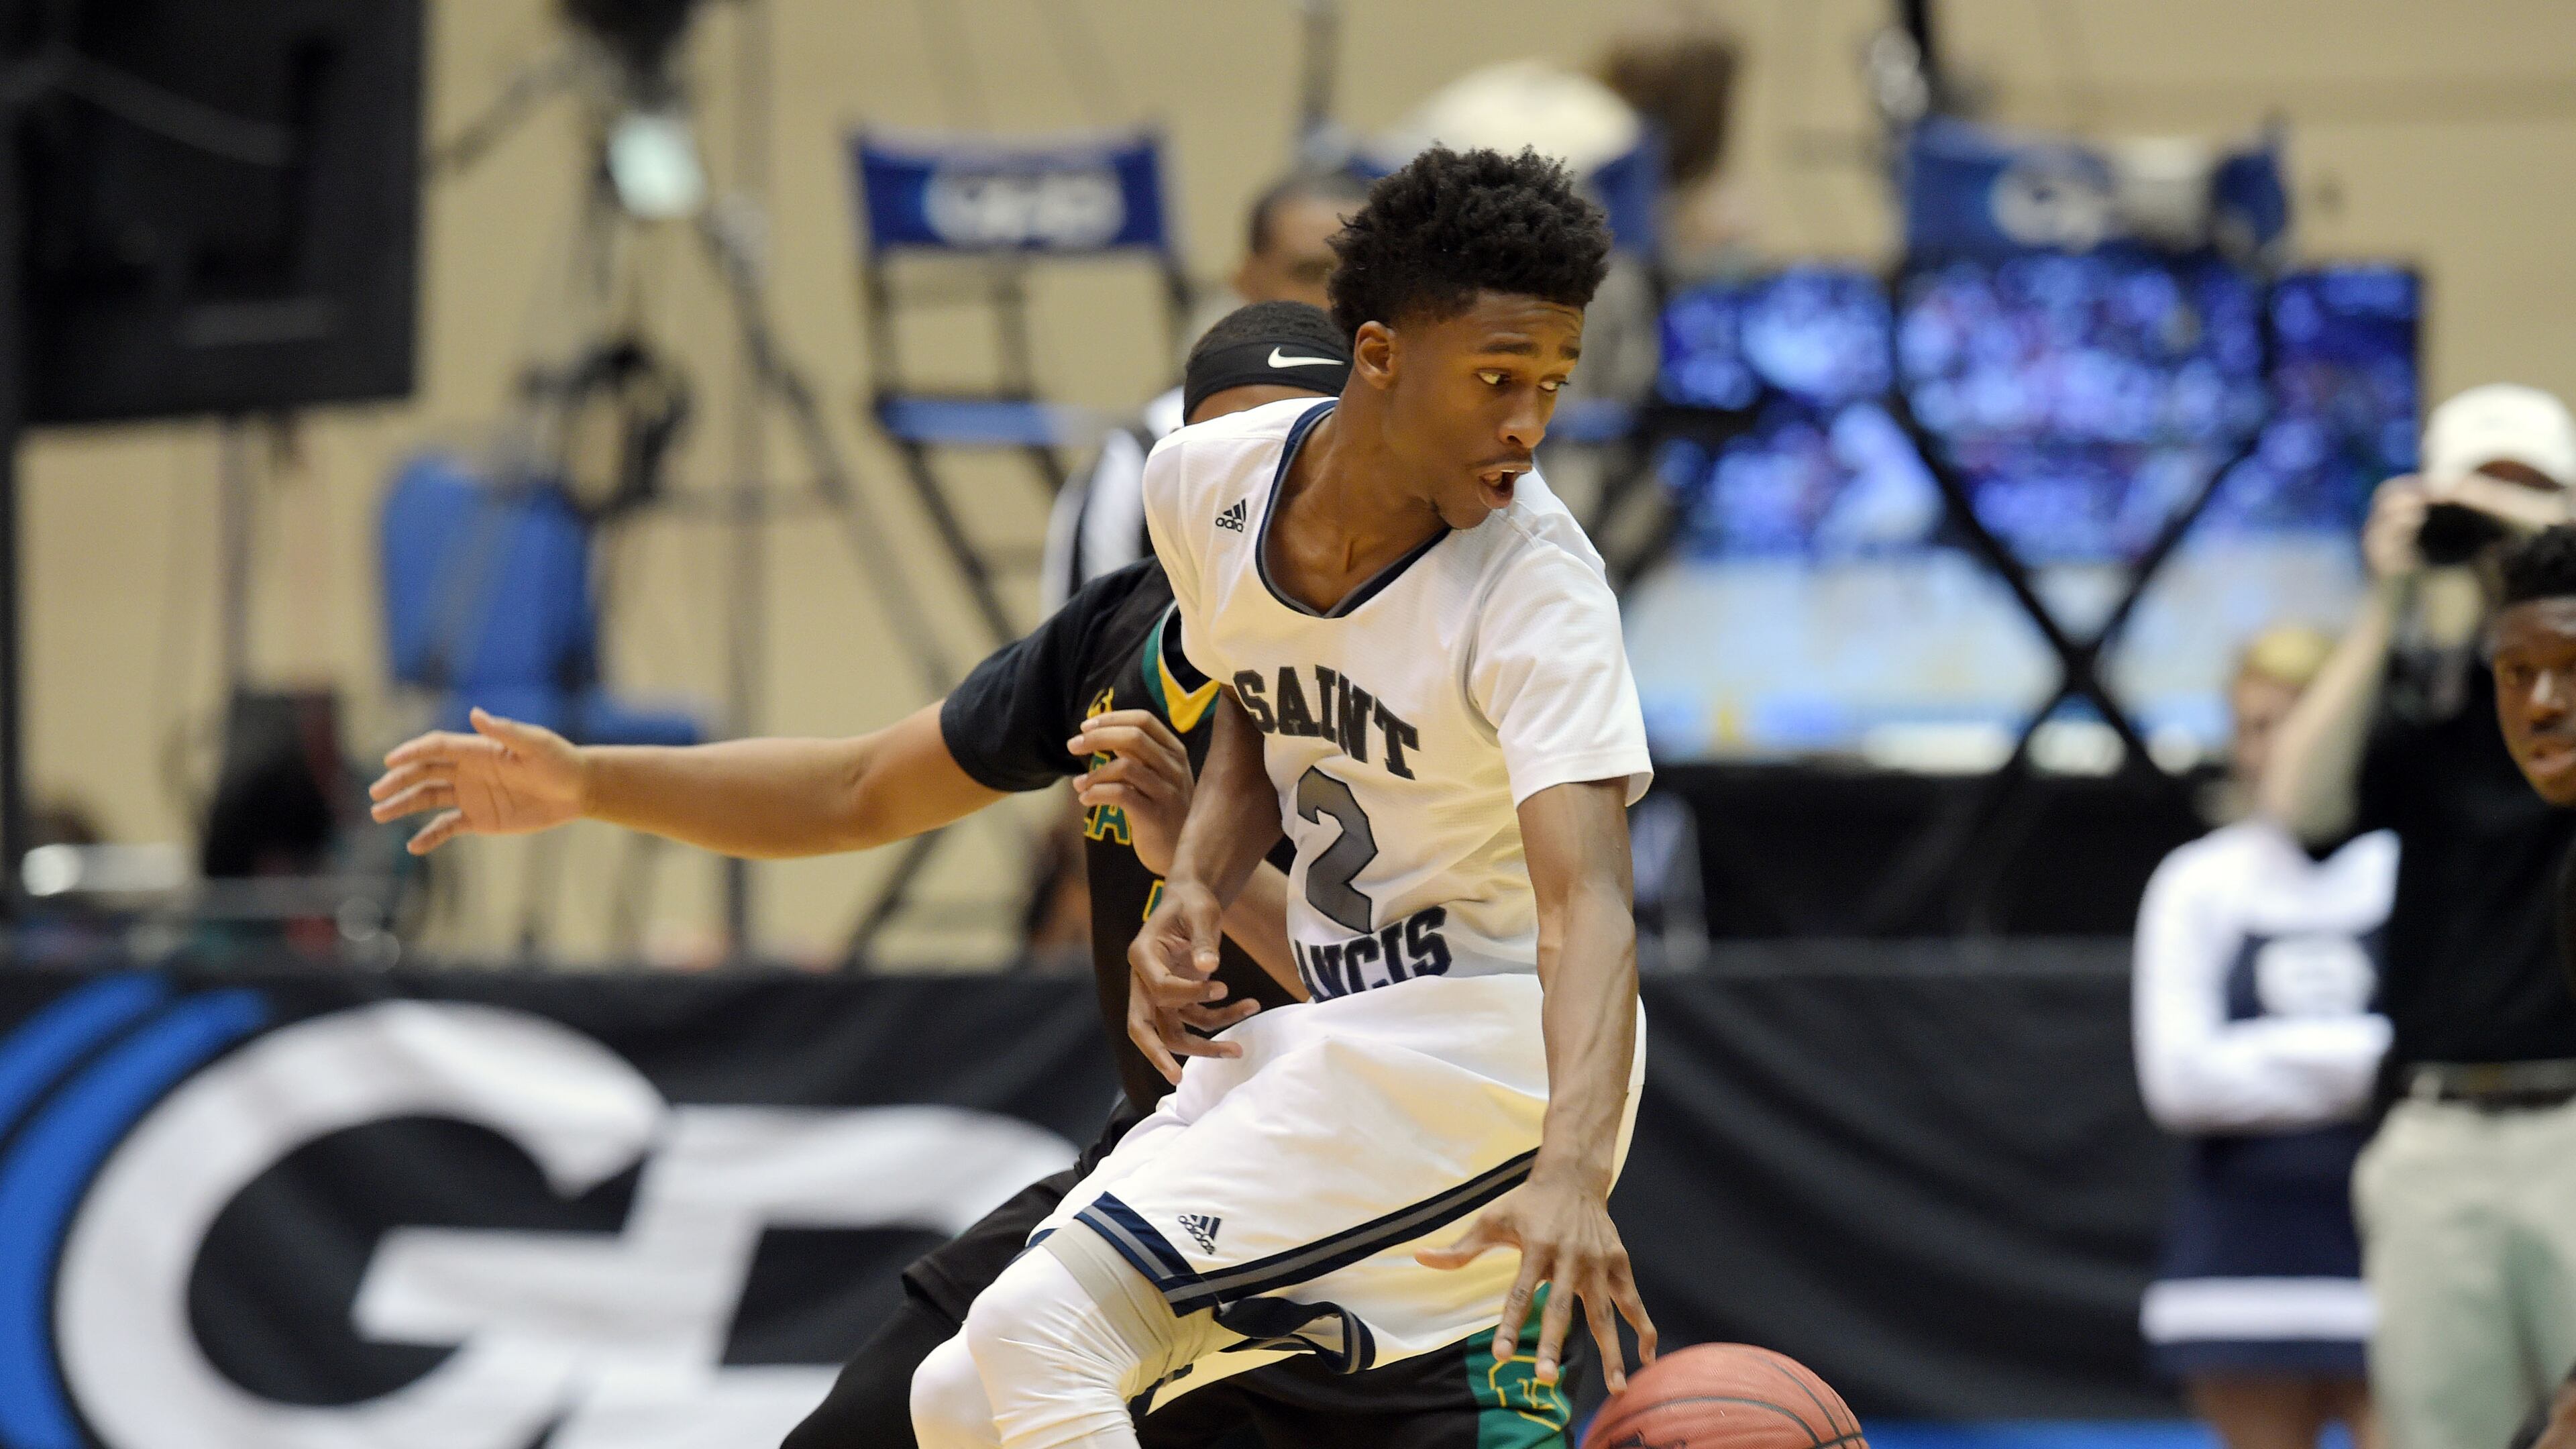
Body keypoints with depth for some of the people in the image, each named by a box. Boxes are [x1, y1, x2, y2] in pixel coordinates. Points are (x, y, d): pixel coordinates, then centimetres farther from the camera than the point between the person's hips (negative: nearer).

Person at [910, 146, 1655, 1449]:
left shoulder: (1534, 586, -22)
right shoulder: (1205, 485, -3)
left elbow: (1587, 900, -34)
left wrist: (1571, 1169, -51)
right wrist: (1195, 891, -2)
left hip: (1490, 1044, -7)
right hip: (1330, 1036, 7)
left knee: (1038, 1332, -22)